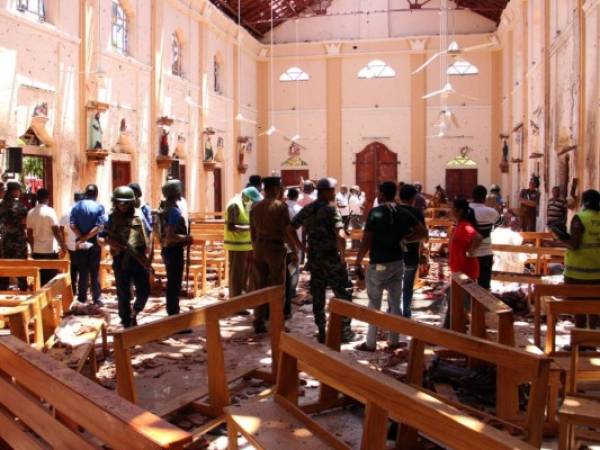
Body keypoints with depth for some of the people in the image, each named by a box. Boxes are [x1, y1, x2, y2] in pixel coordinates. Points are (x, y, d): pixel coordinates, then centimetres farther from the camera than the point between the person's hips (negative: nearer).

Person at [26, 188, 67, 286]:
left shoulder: (30, 212, 5)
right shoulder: (50, 211, -11)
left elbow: (29, 233, 9)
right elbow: (56, 231, -14)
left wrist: (33, 248, 19)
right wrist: (63, 246, -6)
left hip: (37, 251, 5)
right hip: (50, 250, -5)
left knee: (41, 278, 11)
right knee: (51, 279, 1)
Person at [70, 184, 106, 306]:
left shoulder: (76, 206, 2)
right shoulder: (99, 207, -6)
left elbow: (72, 225, -7)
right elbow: (99, 226, -17)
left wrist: (81, 238, -12)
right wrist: (86, 237, -15)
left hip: (80, 244, 2)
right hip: (94, 243, -2)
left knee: (82, 272, 11)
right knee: (95, 272, 4)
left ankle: (82, 297, 16)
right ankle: (96, 299, 5)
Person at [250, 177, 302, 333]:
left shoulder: (255, 207, 7)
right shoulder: (280, 206, -10)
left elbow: (253, 232, 11)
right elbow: (287, 231, -13)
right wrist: (296, 248, -3)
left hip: (259, 248, 5)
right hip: (275, 248, -5)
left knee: (259, 287, 10)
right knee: (277, 288, 5)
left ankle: (259, 323, 14)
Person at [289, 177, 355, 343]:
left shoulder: (307, 209, 5)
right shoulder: (331, 209, -14)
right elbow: (340, 236, -27)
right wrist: (343, 254, -14)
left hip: (314, 257, 6)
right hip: (332, 257, -6)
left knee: (317, 296, 12)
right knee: (343, 293, 8)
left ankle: (321, 332, 16)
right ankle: (345, 330, 12)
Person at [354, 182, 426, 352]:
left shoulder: (375, 213, -13)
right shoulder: (403, 213, 2)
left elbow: (366, 241, -15)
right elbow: (423, 232, 2)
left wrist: (358, 262, -7)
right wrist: (403, 238, 8)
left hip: (379, 264, -5)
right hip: (398, 262, 5)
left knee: (374, 304, 5)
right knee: (395, 303, 13)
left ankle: (370, 343, 10)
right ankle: (394, 341, 20)